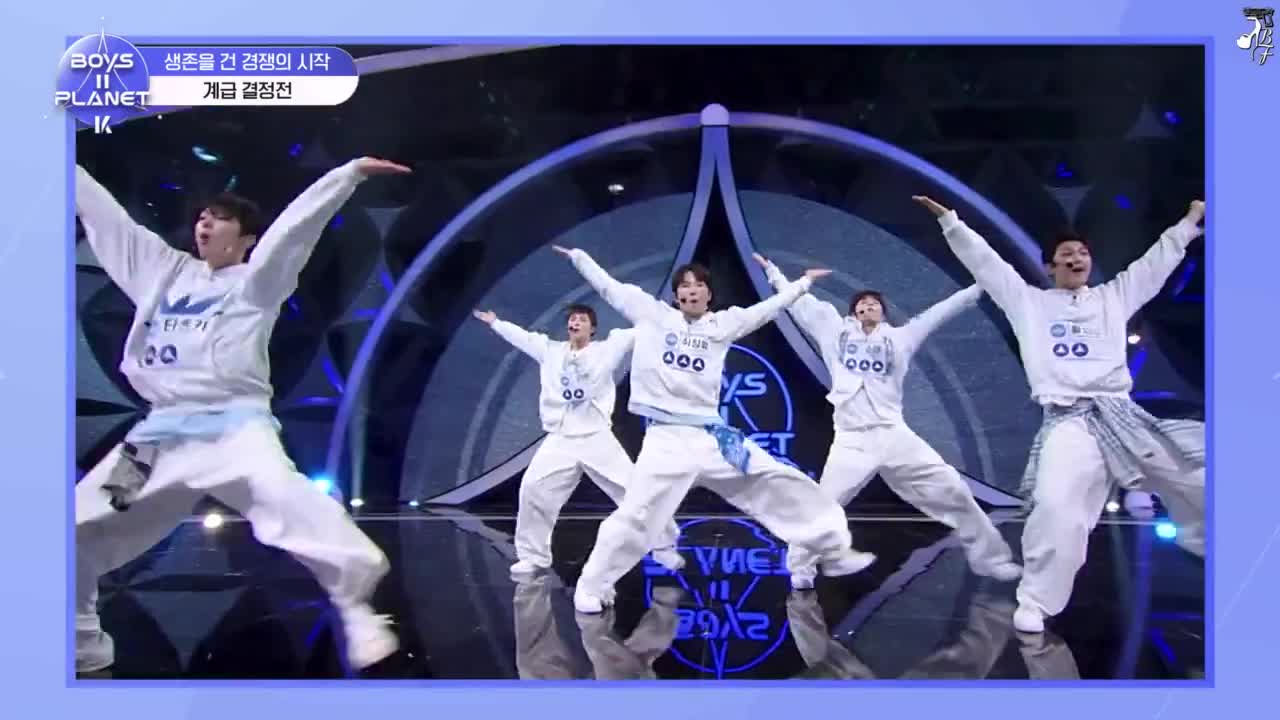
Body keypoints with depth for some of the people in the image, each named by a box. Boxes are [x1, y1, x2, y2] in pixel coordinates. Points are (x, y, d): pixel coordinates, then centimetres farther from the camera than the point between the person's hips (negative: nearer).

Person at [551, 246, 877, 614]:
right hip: (667, 439, -3)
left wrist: (804, 281, 26)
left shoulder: (722, 324, 8)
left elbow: (768, 307, 19)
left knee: (781, 482, 5)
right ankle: (591, 587, 10)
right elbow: (607, 284, 10)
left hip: (713, 435, 4)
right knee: (635, 515, -10)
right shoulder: (653, 314, 2)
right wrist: (577, 254, 17)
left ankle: (834, 550, 20)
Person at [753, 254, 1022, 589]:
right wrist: (772, 269, 24)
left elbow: (941, 311, 14)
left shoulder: (898, 338, 14)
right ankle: (800, 568, 18)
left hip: (894, 435, 2)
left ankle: (990, 558, 16)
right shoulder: (837, 331, 12)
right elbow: (798, 301, 17)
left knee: (953, 491, 0)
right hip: (851, 441, -1)